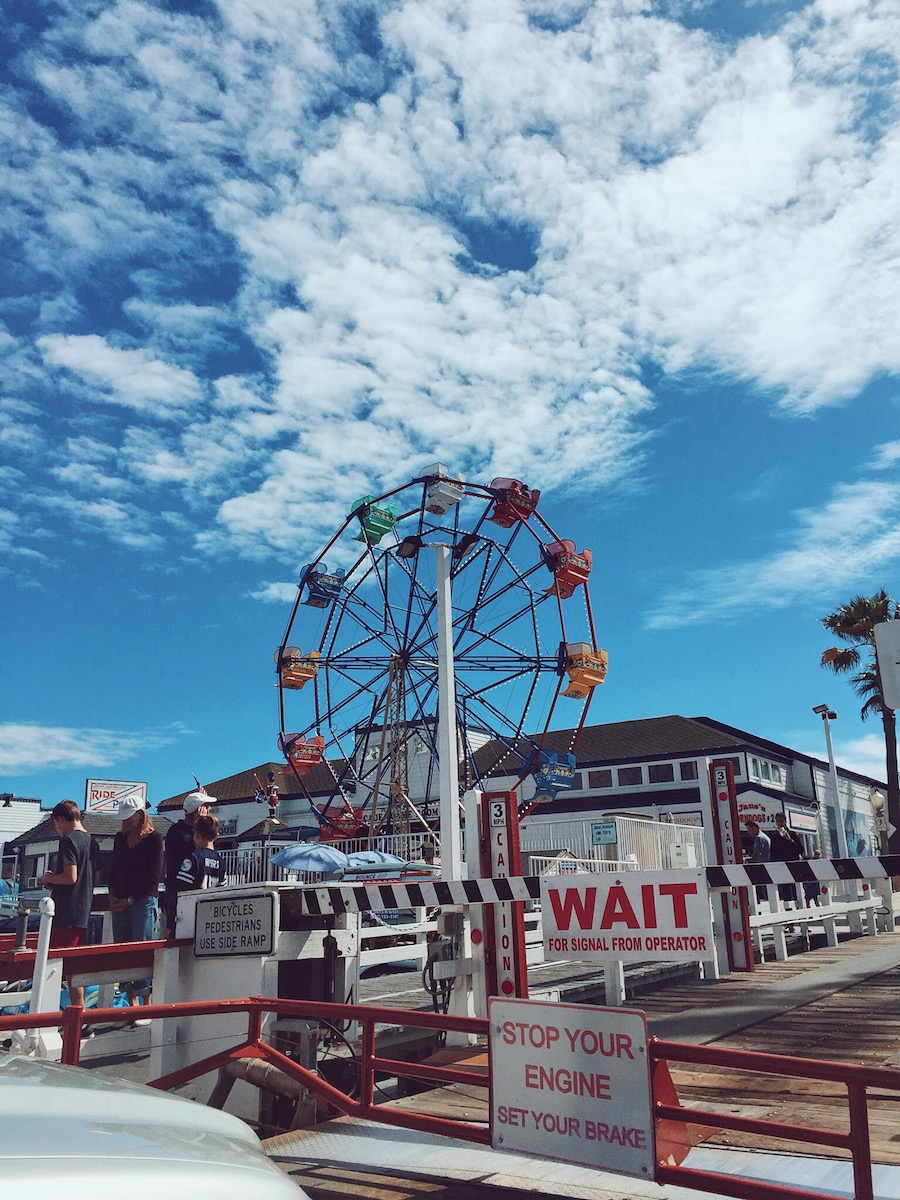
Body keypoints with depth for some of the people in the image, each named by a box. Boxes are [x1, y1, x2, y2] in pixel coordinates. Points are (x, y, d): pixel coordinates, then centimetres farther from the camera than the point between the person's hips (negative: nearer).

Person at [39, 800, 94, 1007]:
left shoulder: (68, 840, -12)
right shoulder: (90, 840, 13)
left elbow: (70, 876, -21)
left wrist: (49, 879, -3)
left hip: (66, 914, -8)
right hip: (83, 912, 9)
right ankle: (79, 1009, 19)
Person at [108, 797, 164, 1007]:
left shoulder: (154, 838, -4)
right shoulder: (120, 838, 15)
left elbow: (154, 877, -7)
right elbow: (114, 870, 19)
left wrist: (130, 900, -9)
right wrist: (112, 896, 3)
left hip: (144, 901, -6)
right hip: (120, 903, 6)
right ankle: (132, 1006, 11)